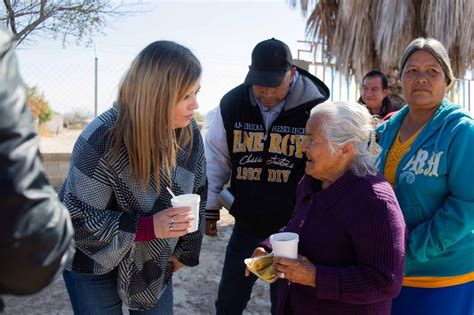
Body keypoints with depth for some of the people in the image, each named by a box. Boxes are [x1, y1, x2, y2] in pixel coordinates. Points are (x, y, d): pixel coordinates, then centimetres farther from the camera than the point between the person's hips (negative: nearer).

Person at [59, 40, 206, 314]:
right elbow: (77, 218, -26)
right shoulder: (102, 140, -30)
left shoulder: (189, 132, -13)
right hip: (95, 260, -4)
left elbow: (196, 193, 1)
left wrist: (185, 251, 5)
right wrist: (148, 227, -35)